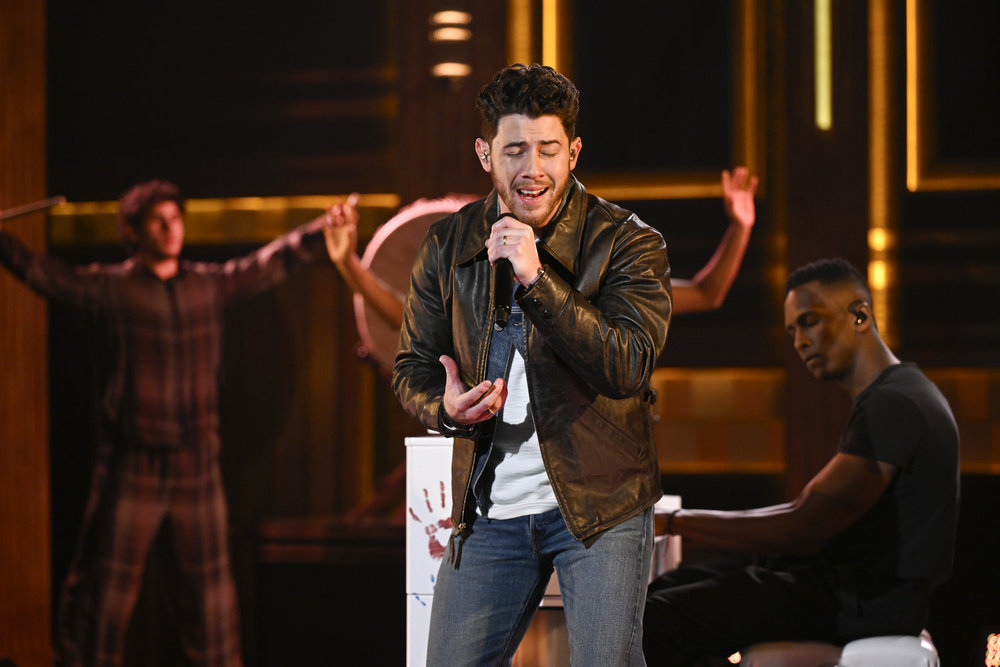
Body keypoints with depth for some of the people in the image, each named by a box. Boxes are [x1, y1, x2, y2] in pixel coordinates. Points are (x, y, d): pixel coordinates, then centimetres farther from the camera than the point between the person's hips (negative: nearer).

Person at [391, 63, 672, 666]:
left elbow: (628, 367, -19)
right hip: (489, 508, 4)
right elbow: (413, 364, 12)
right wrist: (444, 407, -12)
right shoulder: (447, 245, 5)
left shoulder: (627, 243, -7)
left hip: (598, 501, -4)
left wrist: (536, 278, -26)